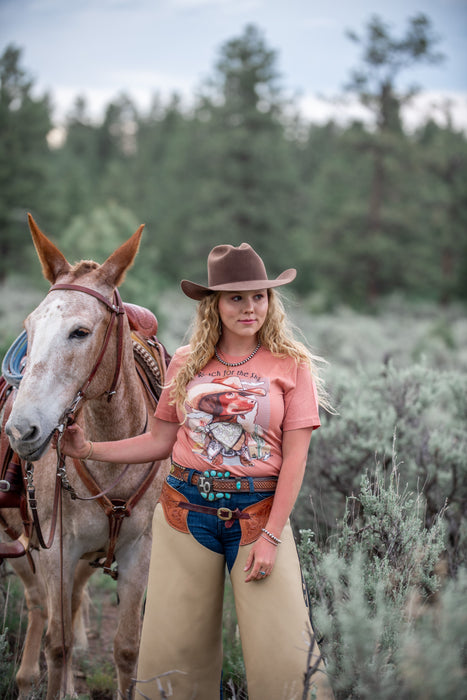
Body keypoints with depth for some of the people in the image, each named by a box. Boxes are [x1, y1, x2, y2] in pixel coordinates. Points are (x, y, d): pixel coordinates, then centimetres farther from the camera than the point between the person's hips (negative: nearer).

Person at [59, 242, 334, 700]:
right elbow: (160, 440, 11)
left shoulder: (291, 364, -2)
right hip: (186, 509, 3)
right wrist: (88, 450, 4)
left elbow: (295, 458, -6)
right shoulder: (186, 363, 6)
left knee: (282, 652, -5)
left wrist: (270, 537, -11)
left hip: (258, 512, -2)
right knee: (172, 645, 9)